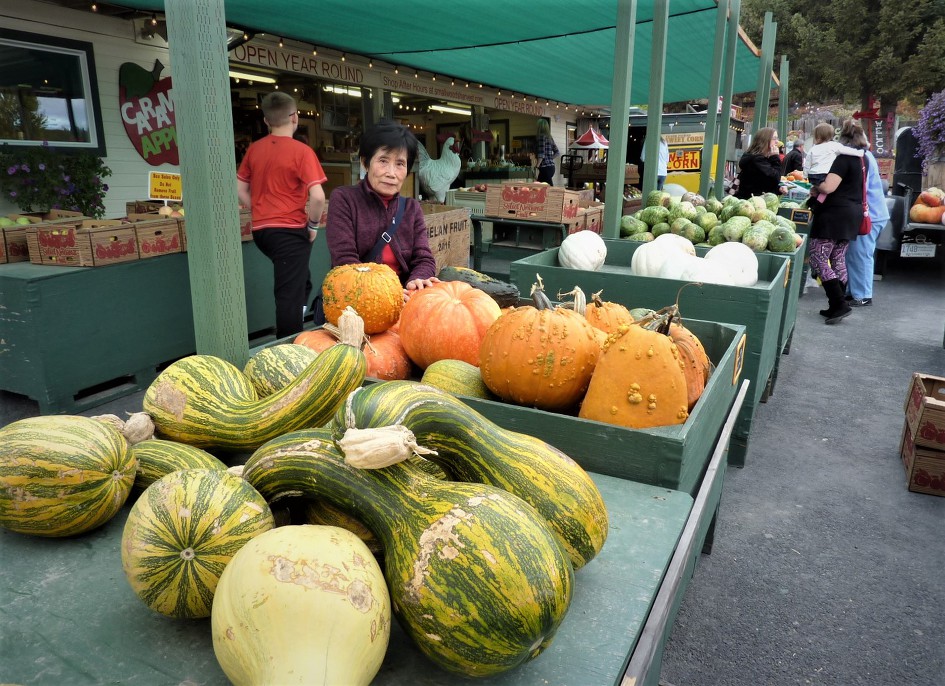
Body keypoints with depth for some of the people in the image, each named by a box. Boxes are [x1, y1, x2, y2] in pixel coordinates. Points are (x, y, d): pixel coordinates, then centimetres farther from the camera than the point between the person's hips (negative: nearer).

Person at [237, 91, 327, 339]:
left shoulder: (254, 149, 7)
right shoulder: (301, 151, -11)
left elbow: (240, 190, 12)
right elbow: (317, 196, -20)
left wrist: (262, 213, 16)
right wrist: (313, 224, -5)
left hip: (261, 230, 7)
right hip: (290, 230, -7)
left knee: (300, 283, 23)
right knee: (291, 295, -1)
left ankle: (287, 341, 26)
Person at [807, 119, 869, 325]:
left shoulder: (844, 158, -13)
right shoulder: (863, 159, 14)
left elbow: (829, 186, -23)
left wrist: (815, 189, -3)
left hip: (835, 213, -9)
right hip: (854, 213, 9)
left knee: (818, 259, -7)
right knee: (838, 259, 13)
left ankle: (838, 304, -14)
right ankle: (837, 307, 16)